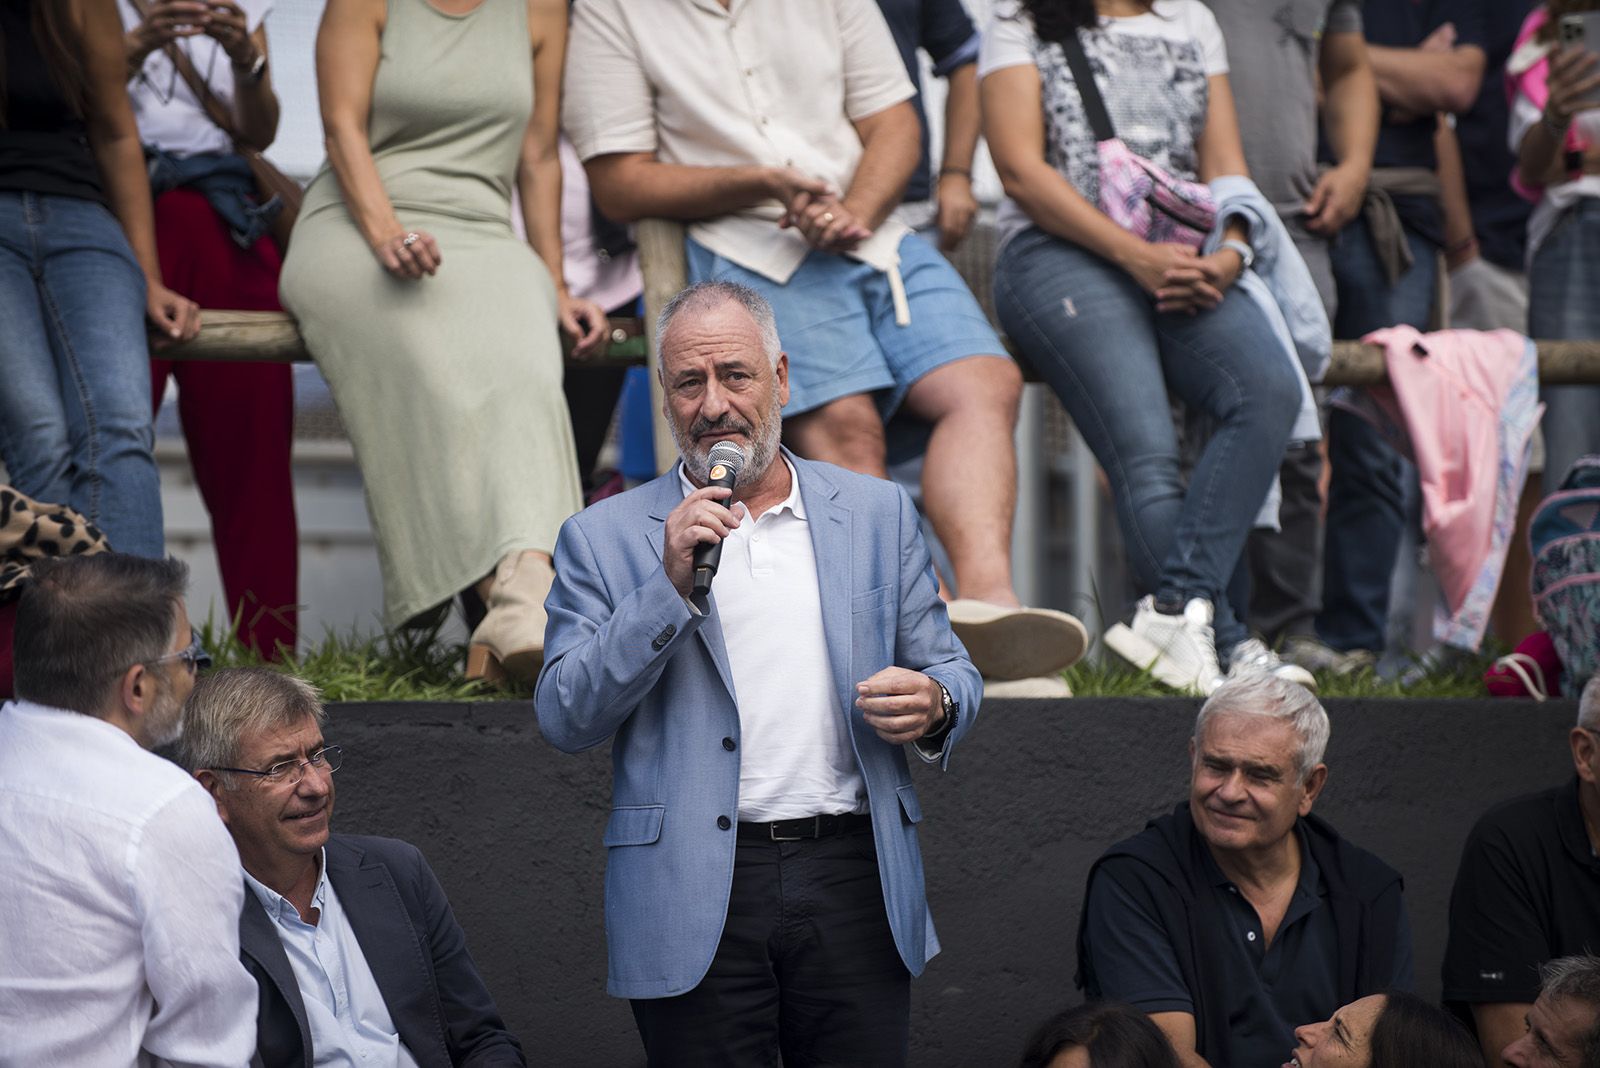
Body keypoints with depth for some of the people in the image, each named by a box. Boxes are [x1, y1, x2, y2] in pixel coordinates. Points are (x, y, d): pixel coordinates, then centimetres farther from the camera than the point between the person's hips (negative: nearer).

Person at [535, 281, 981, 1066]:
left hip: (853, 882, 2)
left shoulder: (877, 514, 12)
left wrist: (933, 705, -9)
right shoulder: (604, 539, 5)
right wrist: (670, 583, -12)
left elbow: (952, 674, 15)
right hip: (697, 903, -2)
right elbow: (564, 719, -3)